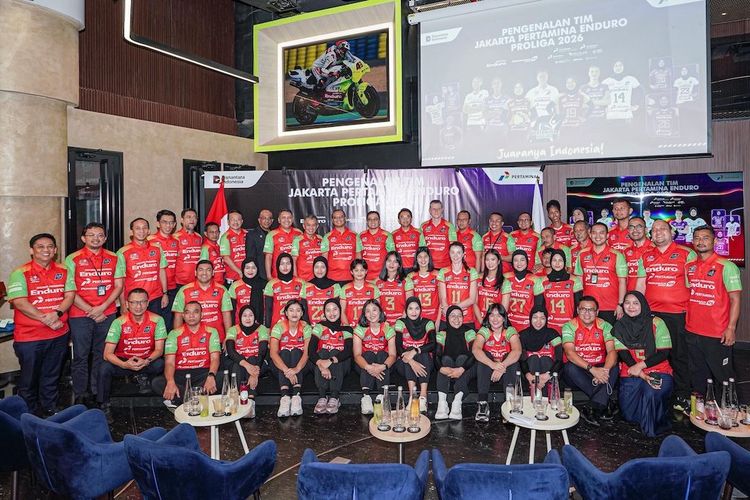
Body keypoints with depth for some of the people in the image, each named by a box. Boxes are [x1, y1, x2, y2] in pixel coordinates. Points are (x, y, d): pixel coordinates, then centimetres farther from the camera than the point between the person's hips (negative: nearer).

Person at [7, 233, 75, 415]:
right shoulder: (20, 273, -8)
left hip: (59, 335, 4)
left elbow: (70, 295, 0)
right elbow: (19, 303, -15)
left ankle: (50, 412, 32)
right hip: (29, 337, -4)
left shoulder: (63, 271, 5)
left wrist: (57, 313, -19)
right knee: (29, 379, 10)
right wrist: (46, 319, -21)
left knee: (52, 377, 17)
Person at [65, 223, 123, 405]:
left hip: (107, 314, 2)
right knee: (80, 356, 5)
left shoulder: (113, 258, 6)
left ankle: (98, 392, 22)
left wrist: (102, 307, -8)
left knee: (102, 355, 10)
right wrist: (90, 311, -10)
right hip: (80, 315, -2)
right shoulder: (73, 259, -1)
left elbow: (118, 286, 5)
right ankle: (80, 395, 16)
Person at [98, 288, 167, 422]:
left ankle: (144, 377, 6)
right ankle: (104, 407, -8)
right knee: (105, 368, -29)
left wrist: (147, 361, -33)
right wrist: (125, 365, -36)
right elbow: (107, 354, -18)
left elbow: (159, 350, -12)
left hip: (147, 362, 0)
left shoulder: (157, 320, -14)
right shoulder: (119, 322, -15)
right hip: (123, 361, 0)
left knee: (160, 364, -32)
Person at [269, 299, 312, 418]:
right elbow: (273, 353, -23)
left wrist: (296, 369, -41)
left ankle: (296, 396, -44)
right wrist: (287, 370, -40)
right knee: (284, 352, -29)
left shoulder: (306, 328, -6)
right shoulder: (279, 327, -9)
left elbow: (307, 352, -20)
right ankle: (284, 397, -47)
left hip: (301, 365, 1)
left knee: (295, 352, -28)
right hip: (280, 365, 0)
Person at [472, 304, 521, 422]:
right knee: (484, 355, -28)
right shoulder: (484, 331, -5)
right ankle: (483, 404, -32)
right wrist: (493, 365, -40)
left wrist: (502, 367, -37)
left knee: (512, 358, -28)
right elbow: (475, 349, -24)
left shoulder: (510, 331, -5)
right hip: (487, 374, 0)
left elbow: (517, 351, -23)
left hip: (506, 373, 0)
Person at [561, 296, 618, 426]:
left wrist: (605, 370, -33)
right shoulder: (569, 326, -8)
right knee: (570, 367, -33)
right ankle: (603, 405, -24)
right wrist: (592, 369, -34)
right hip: (578, 373, -2)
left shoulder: (605, 326, 0)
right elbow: (569, 352, -21)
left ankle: (595, 410, -26)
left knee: (614, 367, -26)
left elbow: (612, 351, -13)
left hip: (599, 369, 2)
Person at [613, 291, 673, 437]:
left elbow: (664, 353, -6)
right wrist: (642, 375, -17)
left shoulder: (656, 323, -3)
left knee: (650, 393, -33)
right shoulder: (620, 326, 4)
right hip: (630, 373, 3)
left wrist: (640, 365, -17)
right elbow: (623, 354, -3)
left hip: (658, 371, -2)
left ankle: (652, 428, -3)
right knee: (628, 413, -8)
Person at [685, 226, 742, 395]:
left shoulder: (726, 266, -8)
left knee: (723, 376, 6)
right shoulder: (689, 266, 7)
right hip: (691, 332, 5)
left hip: (717, 334, -5)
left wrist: (731, 328, -14)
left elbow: (735, 299, -9)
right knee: (698, 376, 17)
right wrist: (685, 321, 10)